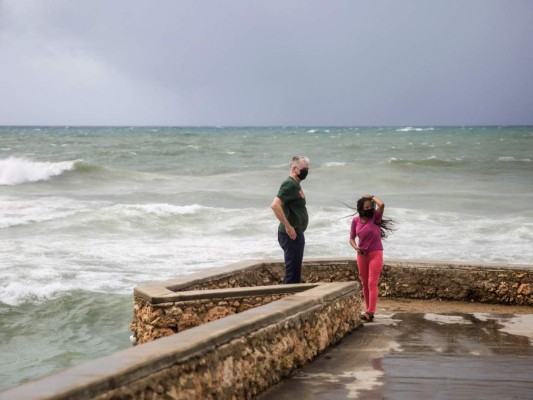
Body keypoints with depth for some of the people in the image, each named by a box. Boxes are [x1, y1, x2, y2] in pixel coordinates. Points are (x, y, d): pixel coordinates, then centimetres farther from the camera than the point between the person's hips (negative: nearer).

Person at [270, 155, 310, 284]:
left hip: (297, 234, 10)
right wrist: (288, 227, -24)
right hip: (291, 235, -10)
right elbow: (275, 205, -27)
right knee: (292, 270, -8)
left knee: (295, 271, 15)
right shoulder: (289, 184, -15)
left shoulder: (295, 185, 15)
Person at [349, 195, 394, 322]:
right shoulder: (355, 221, 2)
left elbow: (382, 205, -25)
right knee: (365, 284, 9)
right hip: (362, 255, 4)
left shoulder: (375, 217, -6)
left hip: (375, 254, -4)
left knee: (372, 284, -13)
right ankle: (369, 310, 18)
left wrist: (372, 197, -8)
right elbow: (352, 238, 8)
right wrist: (356, 247, -12)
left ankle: (370, 313, -21)